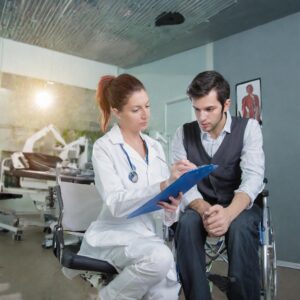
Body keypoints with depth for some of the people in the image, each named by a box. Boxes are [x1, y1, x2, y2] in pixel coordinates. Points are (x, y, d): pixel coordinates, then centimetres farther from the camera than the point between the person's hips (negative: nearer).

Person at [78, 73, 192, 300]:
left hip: (147, 235, 4)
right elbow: (115, 204, -20)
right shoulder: (104, 148, -8)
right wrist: (163, 185, -31)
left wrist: (173, 204, -16)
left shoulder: (155, 147, 9)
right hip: (114, 236, -4)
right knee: (160, 258, -30)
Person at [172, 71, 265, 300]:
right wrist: (204, 210, -33)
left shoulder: (248, 128, -8)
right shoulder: (183, 133, -2)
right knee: (187, 223, -31)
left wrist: (229, 213, -42)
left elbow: (253, 177, -21)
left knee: (240, 227, -35)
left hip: (239, 206, -1)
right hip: (200, 206, 2)